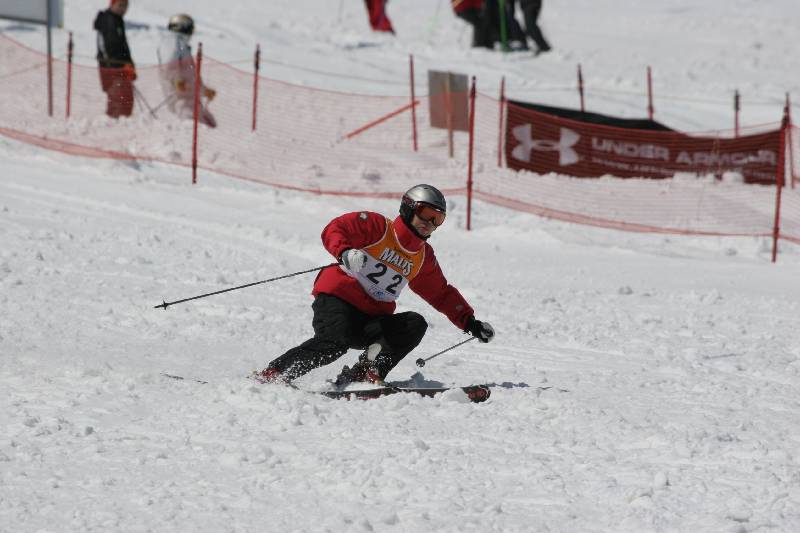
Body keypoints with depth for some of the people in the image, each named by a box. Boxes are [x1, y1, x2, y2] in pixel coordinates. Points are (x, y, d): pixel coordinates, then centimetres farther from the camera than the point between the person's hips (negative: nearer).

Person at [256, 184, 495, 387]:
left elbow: (443, 295, 27)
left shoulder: (424, 257, 18)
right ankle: (272, 375, -24)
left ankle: (367, 373, -26)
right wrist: (345, 252, -31)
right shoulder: (377, 226, 0)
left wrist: (469, 321, 17)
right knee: (335, 342, -35)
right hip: (337, 298, -6)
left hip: (371, 321, 6)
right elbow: (333, 230, -10)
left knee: (415, 325, -19)